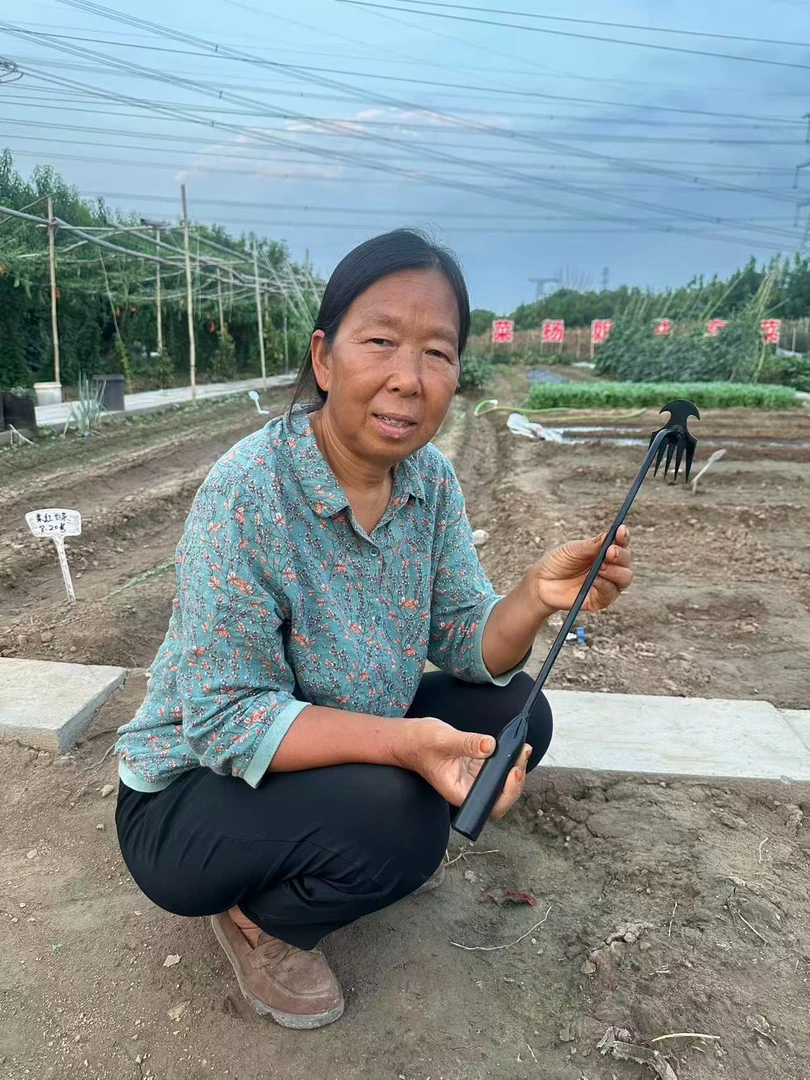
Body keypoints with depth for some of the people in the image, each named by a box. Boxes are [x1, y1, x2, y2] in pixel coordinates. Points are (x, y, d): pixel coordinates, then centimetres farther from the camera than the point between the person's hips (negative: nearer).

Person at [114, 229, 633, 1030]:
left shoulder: (430, 479, -9)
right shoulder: (246, 496, -29)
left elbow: (465, 644, -6)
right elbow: (226, 721, -26)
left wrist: (537, 597, -27)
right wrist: (402, 741, -38)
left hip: (336, 755, 6)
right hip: (194, 790, -6)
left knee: (515, 713, -4)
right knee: (394, 824, -30)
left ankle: (369, 850, 15)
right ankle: (257, 918, 3)